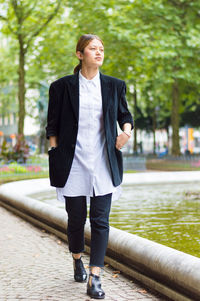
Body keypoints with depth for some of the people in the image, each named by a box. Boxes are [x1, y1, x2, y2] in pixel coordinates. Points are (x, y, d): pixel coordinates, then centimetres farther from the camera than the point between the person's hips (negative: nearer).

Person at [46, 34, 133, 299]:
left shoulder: (114, 86, 8)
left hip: (103, 163, 1)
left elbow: (125, 115, 18)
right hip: (73, 163, -1)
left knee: (100, 219, -4)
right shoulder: (63, 86, 2)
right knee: (76, 217, 8)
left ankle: (94, 279, -3)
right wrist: (55, 159, -1)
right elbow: (53, 127, 4)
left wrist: (126, 131, -4)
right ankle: (77, 260, 35)